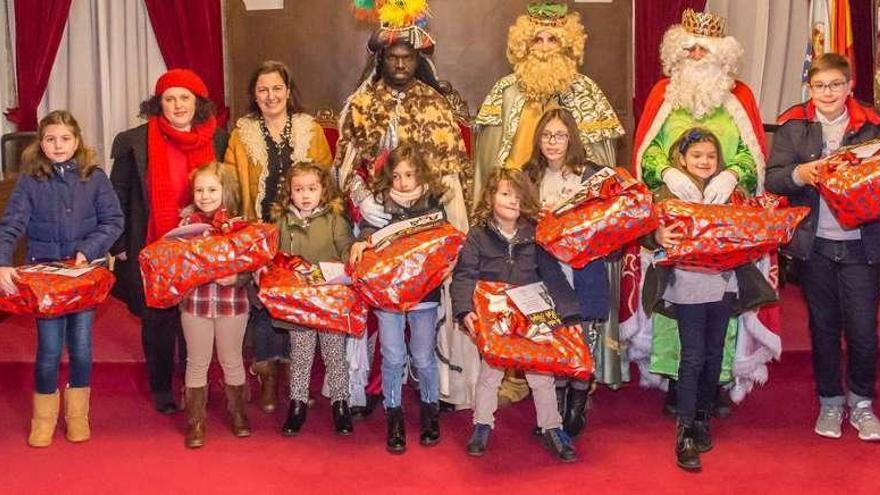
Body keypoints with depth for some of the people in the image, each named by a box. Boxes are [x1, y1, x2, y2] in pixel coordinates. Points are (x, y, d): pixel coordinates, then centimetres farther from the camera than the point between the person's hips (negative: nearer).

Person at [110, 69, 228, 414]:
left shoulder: (218, 140, 2)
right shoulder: (134, 142, -4)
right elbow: (119, 196, 0)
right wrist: (120, 245, -4)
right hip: (153, 250, -1)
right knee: (157, 322, 9)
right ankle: (161, 389, 24)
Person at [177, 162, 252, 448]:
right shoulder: (187, 223, -1)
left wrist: (236, 278, -25)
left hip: (232, 301, -1)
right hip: (195, 301, 1)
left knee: (231, 360, 15)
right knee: (197, 363, 10)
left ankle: (238, 413, 32)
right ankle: (195, 421, 20)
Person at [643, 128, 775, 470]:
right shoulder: (670, 193, -3)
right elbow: (650, 234, -11)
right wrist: (659, 237, -32)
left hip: (723, 284, 4)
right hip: (687, 286, -4)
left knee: (714, 355, 12)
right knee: (692, 358, -6)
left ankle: (702, 418, 27)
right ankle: (684, 433, -2)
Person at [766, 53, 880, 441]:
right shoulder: (793, 126, 1)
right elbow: (771, 178, -5)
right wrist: (799, 174, -24)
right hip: (815, 243, 0)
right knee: (824, 326, 12)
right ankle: (830, 402, 28)